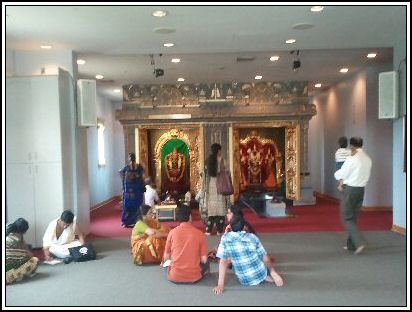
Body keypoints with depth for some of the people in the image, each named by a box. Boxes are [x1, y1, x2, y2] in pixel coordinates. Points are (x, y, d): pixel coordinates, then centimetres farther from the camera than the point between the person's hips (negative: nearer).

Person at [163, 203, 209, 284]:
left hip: (174, 277, 0)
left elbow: (166, 257, 4)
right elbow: (204, 260, -3)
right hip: (194, 277, 0)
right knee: (206, 264, 29)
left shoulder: (172, 232, -5)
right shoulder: (199, 233, -6)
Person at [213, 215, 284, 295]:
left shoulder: (225, 238, -9)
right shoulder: (252, 237, -6)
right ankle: (272, 274, 6)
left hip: (245, 281, -2)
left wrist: (220, 284, -8)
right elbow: (265, 258, 0)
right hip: (261, 274, 2)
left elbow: (223, 261, -10)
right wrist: (273, 273, 13)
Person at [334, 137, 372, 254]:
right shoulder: (368, 159, 4)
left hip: (350, 190, -7)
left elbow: (341, 174, -10)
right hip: (361, 189, 7)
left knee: (347, 218, 1)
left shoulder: (351, 159, -17)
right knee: (353, 218, 16)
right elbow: (365, 175, 11)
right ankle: (351, 244, 22)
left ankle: (359, 242, -12)